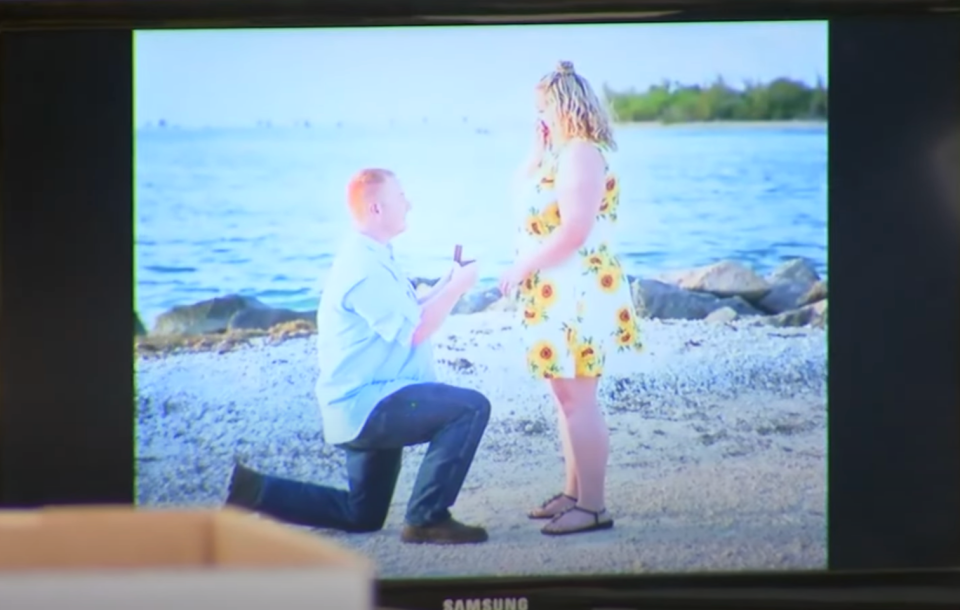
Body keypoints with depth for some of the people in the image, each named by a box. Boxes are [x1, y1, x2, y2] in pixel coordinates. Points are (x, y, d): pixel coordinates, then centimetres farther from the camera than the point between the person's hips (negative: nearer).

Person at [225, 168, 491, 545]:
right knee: (470, 407, -23)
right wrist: (456, 288, -11)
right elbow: (414, 332, -20)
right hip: (368, 404, -11)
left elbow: (403, 318, 19)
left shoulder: (372, 260, 16)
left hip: (359, 409, 11)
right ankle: (428, 518, -20)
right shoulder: (366, 268, -18)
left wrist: (446, 286, 12)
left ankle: (256, 491, 15)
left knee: (361, 516, 21)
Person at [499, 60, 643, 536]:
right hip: (558, 296, 11)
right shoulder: (562, 154, 16)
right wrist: (537, 149, 16)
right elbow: (525, 197, 21)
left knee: (577, 399, -9)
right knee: (566, 398, 15)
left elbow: (573, 232, -23)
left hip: (577, 296, -11)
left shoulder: (582, 153, -17)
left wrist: (521, 269, -17)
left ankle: (592, 506, -7)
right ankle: (574, 493, 23)